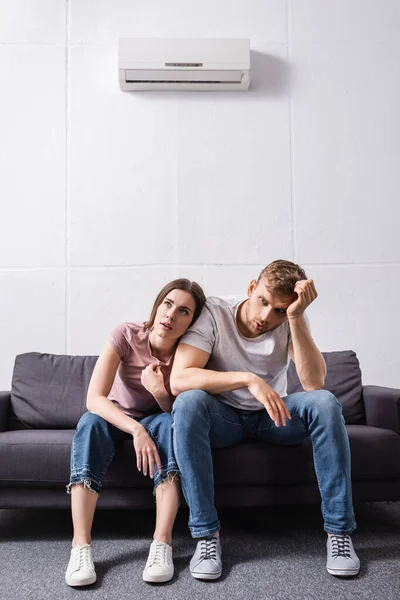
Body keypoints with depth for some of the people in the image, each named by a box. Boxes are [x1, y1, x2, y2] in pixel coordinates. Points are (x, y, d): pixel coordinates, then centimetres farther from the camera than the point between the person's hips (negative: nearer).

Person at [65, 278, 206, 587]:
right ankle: (81, 545, -36)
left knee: (169, 423, -34)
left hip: (156, 420, 0)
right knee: (90, 422, -33)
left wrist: (159, 391, -38)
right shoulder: (126, 335, -24)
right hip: (116, 417, 0)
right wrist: (136, 430, -44)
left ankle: (162, 543, -38)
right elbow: (94, 399, -29)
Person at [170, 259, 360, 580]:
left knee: (325, 402, -27)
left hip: (273, 415, 2)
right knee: (189, 403, -35)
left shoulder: (290, 320, -12)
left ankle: (339, 530, -16)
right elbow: (179, 379, -32)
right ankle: (206, 533, -24)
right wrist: (248, 379, -40)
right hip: (224, 418, -2)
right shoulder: (213, 312, -20)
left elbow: (314, 382, -26)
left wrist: (296, 317, -33)